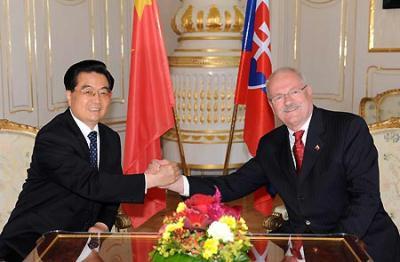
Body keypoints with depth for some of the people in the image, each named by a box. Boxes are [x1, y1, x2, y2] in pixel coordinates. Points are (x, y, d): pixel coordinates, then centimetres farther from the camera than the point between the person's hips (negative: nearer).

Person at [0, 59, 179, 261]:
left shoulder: (111, 139, 7)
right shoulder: (51, 137, -19)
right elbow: (92, 184, -28)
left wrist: (103, 224, -8)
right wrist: (151, 179, -30)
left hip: (77, 240, 7)